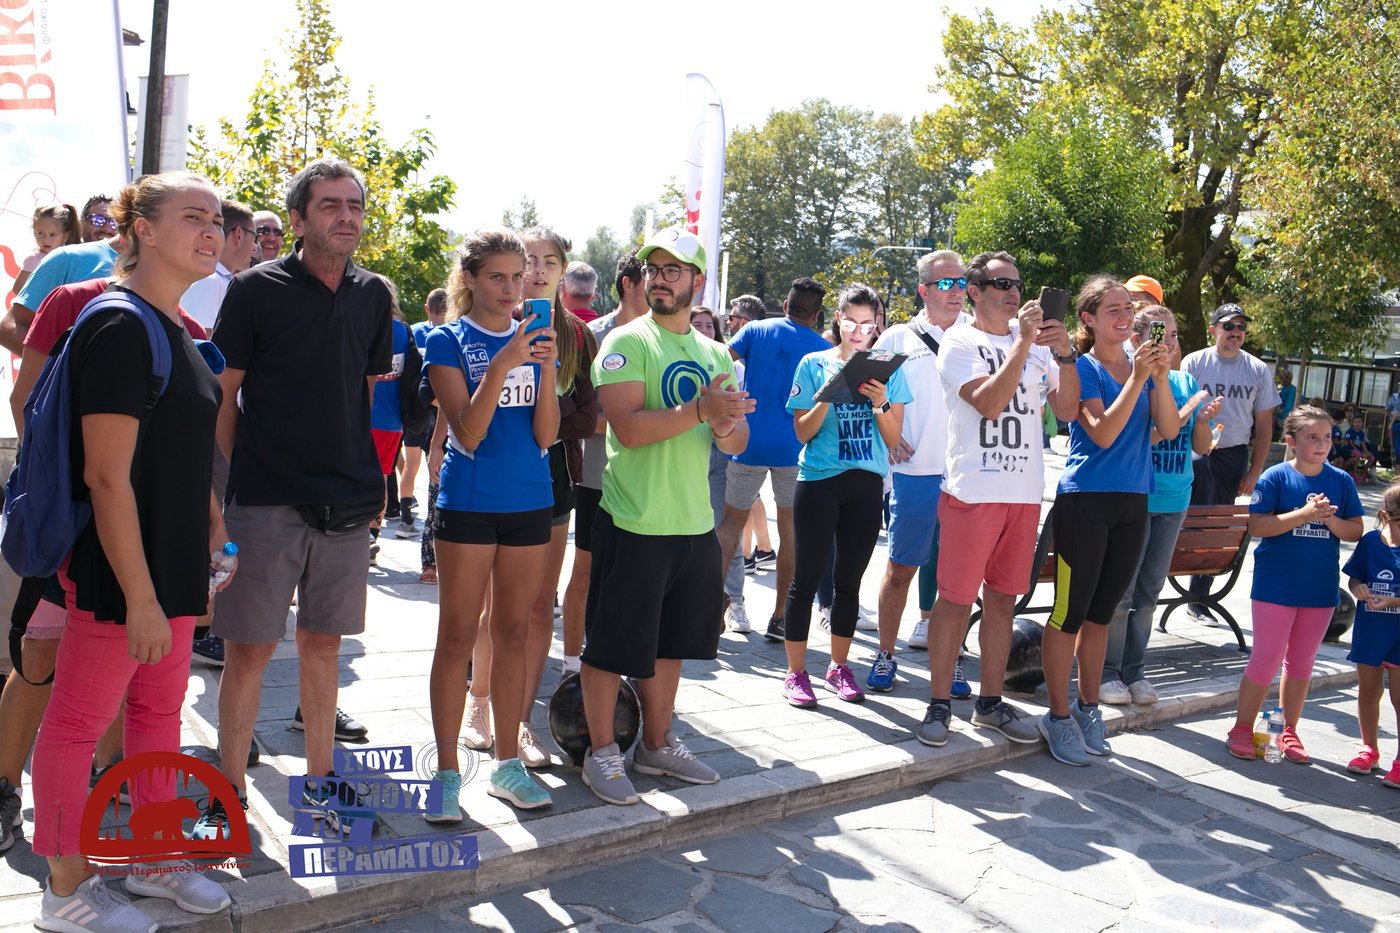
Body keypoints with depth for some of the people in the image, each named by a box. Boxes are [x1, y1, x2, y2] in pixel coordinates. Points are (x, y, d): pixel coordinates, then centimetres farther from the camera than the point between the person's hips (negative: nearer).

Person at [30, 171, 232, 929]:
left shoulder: (175, 329, 9)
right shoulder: (121, 328, -18)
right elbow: (107, 476, -22)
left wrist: (213, 532, 17)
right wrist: (139, 595, -22)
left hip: (172, 561, 9)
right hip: (118, 568, -9)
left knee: (160, 710, 18)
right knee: (78, 720, 7)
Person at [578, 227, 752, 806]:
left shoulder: (713, 354, 12)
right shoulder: (626, 342, -8)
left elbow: (739, 442, 9)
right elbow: (627, 427, -21)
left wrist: (725, 428, -14)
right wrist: (699, 410, -26)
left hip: (695, 524, 6)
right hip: (634, 523, -6)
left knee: (669, 642, 18)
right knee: (612, 644, 3)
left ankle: (657, 745, 32)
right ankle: (601, 753, 19)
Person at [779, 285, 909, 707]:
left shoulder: (887, 369, 7)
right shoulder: (814, 364, 2)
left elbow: (893, 440, 6)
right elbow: (803, 432, 0)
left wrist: (880, 403, -11)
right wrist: (829, 396, -16)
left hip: (867, 484, 2)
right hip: (818, 481, -2)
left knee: (849, 579, 9)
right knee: (807, 577, -1)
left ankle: (839, 667, 22)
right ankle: (796, 672, 8)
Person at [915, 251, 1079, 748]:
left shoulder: (1035, 341, 10)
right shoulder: (959, 343, -3)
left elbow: (1067, 409, 3)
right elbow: (988, 402, -18)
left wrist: (1064, 354, -11)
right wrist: (1023, 344, -19)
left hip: (1025, 492, 5)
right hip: (972, 489, -5)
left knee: (1002, 598, 12)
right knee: (956, 598, -2)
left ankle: (990, 702, 22)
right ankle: (939, 703, 9)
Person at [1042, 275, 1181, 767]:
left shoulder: (1143, 362, 10)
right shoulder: (1082, 367, -6)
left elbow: (1169, 429, 0)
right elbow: (1102, 434, -16)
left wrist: (1161, 376, -13)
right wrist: (1137, 378, -20)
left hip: (1132, 503, 6)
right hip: (1085, 500, -6)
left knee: (1100, 613, 14)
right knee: (1071, 611, -2)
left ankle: (1088, 709, 25)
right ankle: (1059, 717, 9)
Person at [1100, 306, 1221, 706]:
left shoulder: (1186, 383, 9)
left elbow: (1201, 447, 12)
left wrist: (1203, 420, -8)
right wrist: (1181, 416, -21)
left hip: (1173, 501, 6)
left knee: (1149, 590, 13)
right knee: (1120, 590, -2)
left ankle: (1134, 670, 23)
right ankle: (1107, 672, 11)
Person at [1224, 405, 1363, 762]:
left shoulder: (1341, 481, 4)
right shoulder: (1276, 477, -8)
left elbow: (1356, 531, 5)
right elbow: (1257, 525, -15)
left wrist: (1330, 520, -15)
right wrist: (1304, 514, -23)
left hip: (1320, 588, 4)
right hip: (1276, 585, -4)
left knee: (1301, 663, 14)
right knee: (1265, 661, 0)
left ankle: (1288, 731, 27)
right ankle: (1242, 729, 13)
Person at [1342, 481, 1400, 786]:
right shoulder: (1370, 541, -2)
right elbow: (1353, 578, 6)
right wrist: (1358, 589, -14)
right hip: (1369, 630, 3)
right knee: (1368, 691, 14)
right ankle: (1369, 749, 31)